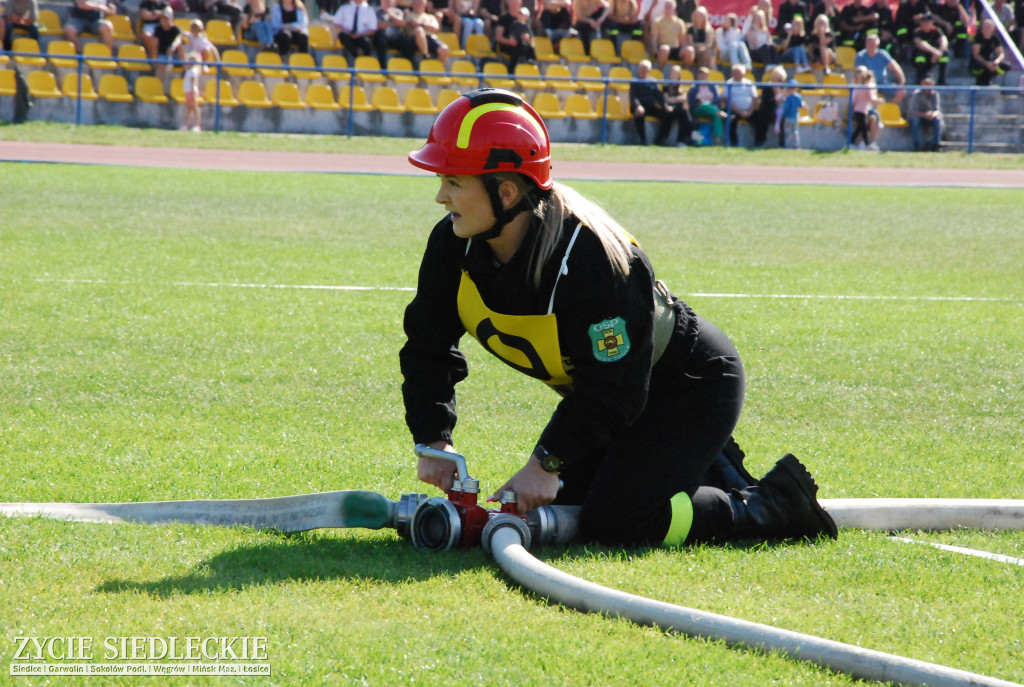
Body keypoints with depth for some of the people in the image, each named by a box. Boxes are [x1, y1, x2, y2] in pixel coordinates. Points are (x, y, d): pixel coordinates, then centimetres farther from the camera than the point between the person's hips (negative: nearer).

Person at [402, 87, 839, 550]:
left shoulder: (590, 260, -37)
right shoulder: (454, 247, -15)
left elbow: (610, 390, -29)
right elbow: (428, 346, -2)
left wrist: (547, 462, -27)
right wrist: (433, 442, -14)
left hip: (692, 386, -8)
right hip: (607, 390, 9)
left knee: (611, 525, -18)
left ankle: (777, 503, 0)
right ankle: (705, 469, 25)